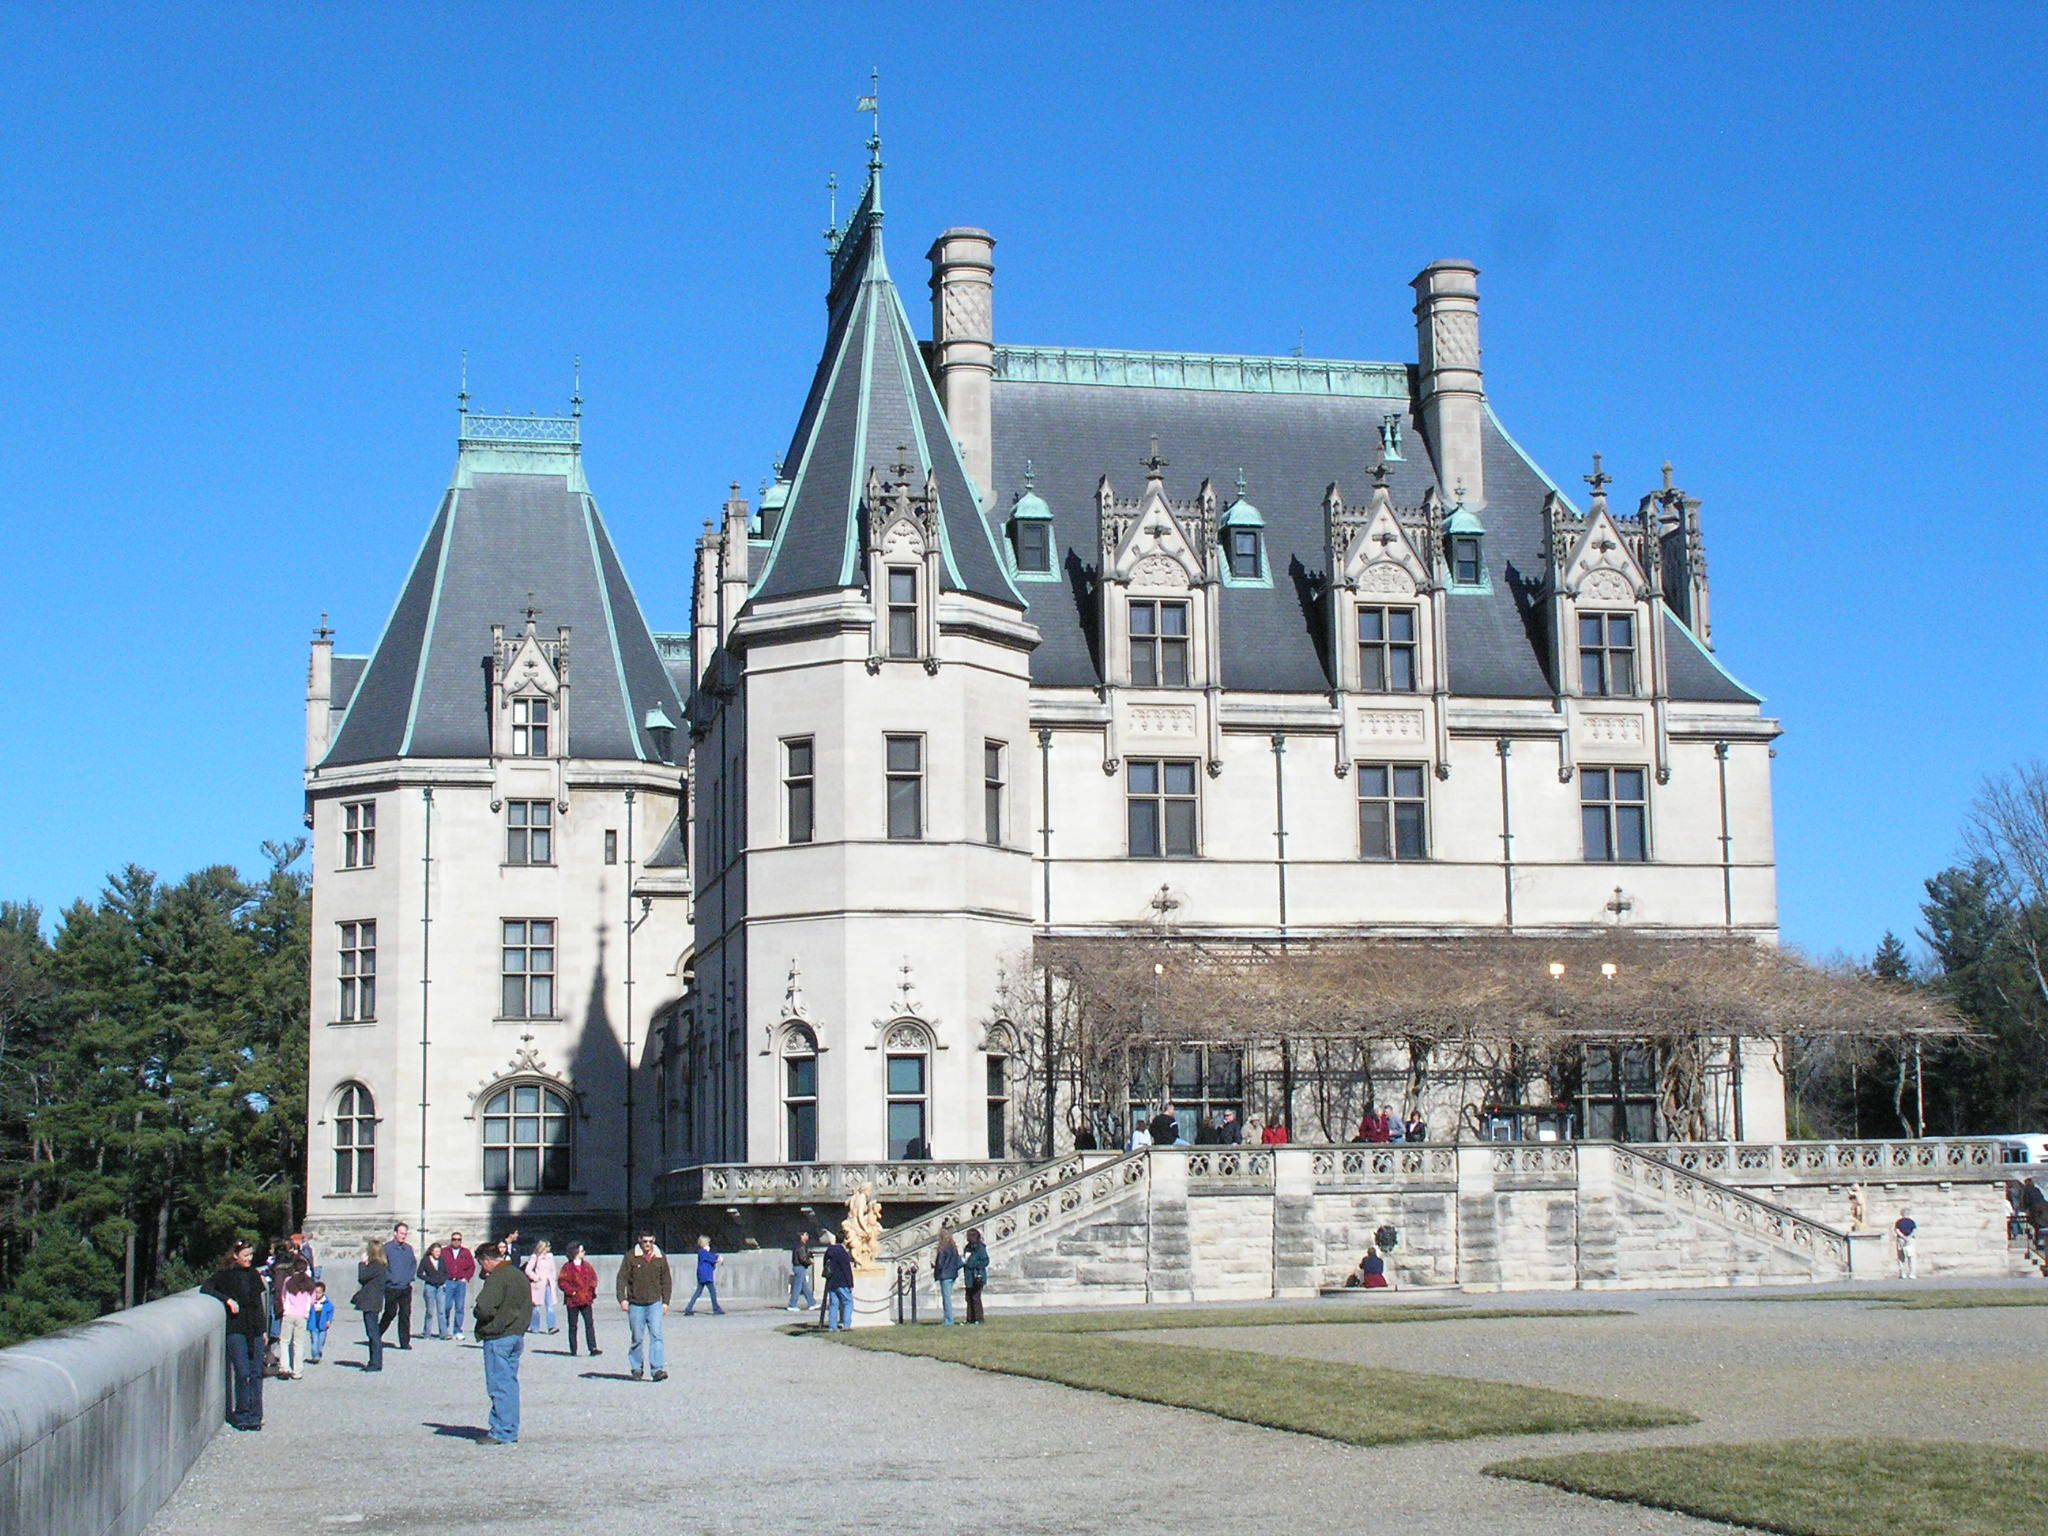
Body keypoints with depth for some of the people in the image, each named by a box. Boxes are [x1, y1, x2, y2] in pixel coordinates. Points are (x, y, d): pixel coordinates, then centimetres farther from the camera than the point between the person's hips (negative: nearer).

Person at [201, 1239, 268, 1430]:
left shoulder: (254, 1275, 15)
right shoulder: (225, 1275, 0)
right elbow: (206, 1289, -11)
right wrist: (227, 1299, -19)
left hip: (255, 1330, 5)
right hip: (236, 1329, -5)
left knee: (256, 1373, 1)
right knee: (242, 1373, -10)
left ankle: (255, 1415, 5)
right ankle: (242, 1416, -2)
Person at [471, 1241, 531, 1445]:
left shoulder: (496, 1279, -16)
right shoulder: (519, 1276, 14)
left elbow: (484, 1308, -24)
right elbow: (529, 1305, 20)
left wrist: (478, 1313, -3)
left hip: (498, 1338, -9)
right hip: (517, 1335, 9)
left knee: (499, 1385, -5)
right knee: (511, 1383, 12)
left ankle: (501, 1432, -3)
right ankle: (511, 1431, 15)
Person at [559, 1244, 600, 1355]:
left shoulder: (586, 1265, 10)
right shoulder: (567, 1267, -5)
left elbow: (593, 1277, 16)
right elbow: (562, 1282, -9)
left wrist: (592, 1288, 1)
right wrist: (572, 1292, -15)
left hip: (586, 1300, 3)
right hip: (573, 1300, -3)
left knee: (589, 1323, -6)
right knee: (573, 1326, 6)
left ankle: (593, 1348, -9)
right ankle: (573, 1350, 13)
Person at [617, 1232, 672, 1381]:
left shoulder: (661, 1258, 4)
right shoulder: (631, 1257, -3)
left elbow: (666, 1281, 11)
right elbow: (622, 1278, -2)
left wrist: (665, 1302, 7)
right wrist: (622, 1299, -11)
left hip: (655, 1303, 0)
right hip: (635, 1304, 0)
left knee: (656, 1335, -11)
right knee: (637, 1338, 7)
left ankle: (658, 1369, -15)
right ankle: (636, 1368, 21)